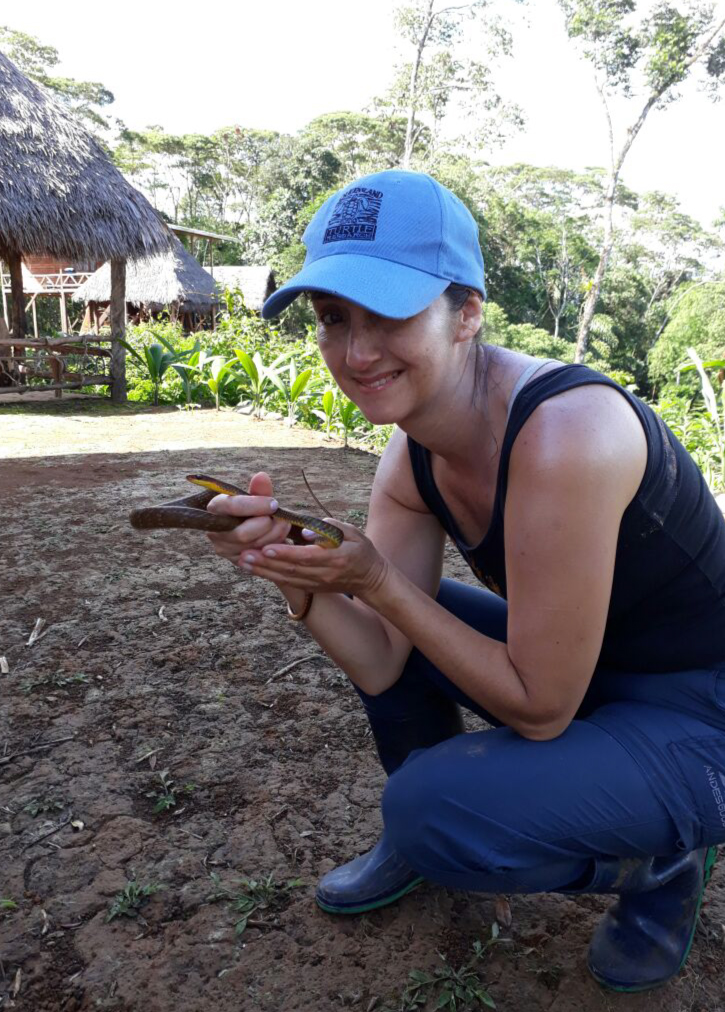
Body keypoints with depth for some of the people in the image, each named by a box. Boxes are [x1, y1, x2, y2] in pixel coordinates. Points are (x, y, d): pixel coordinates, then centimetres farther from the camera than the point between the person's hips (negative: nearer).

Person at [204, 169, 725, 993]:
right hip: (576, 671, 7)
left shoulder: (563, 433, -33)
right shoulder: (411, 459, -7)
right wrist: (297, 574, -23)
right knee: (383, 627, 3)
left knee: (434, 807, -24)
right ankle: (420, 840, 22)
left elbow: (539, 708, -26)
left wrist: (378, 580, -26)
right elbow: (381, 665, -7)